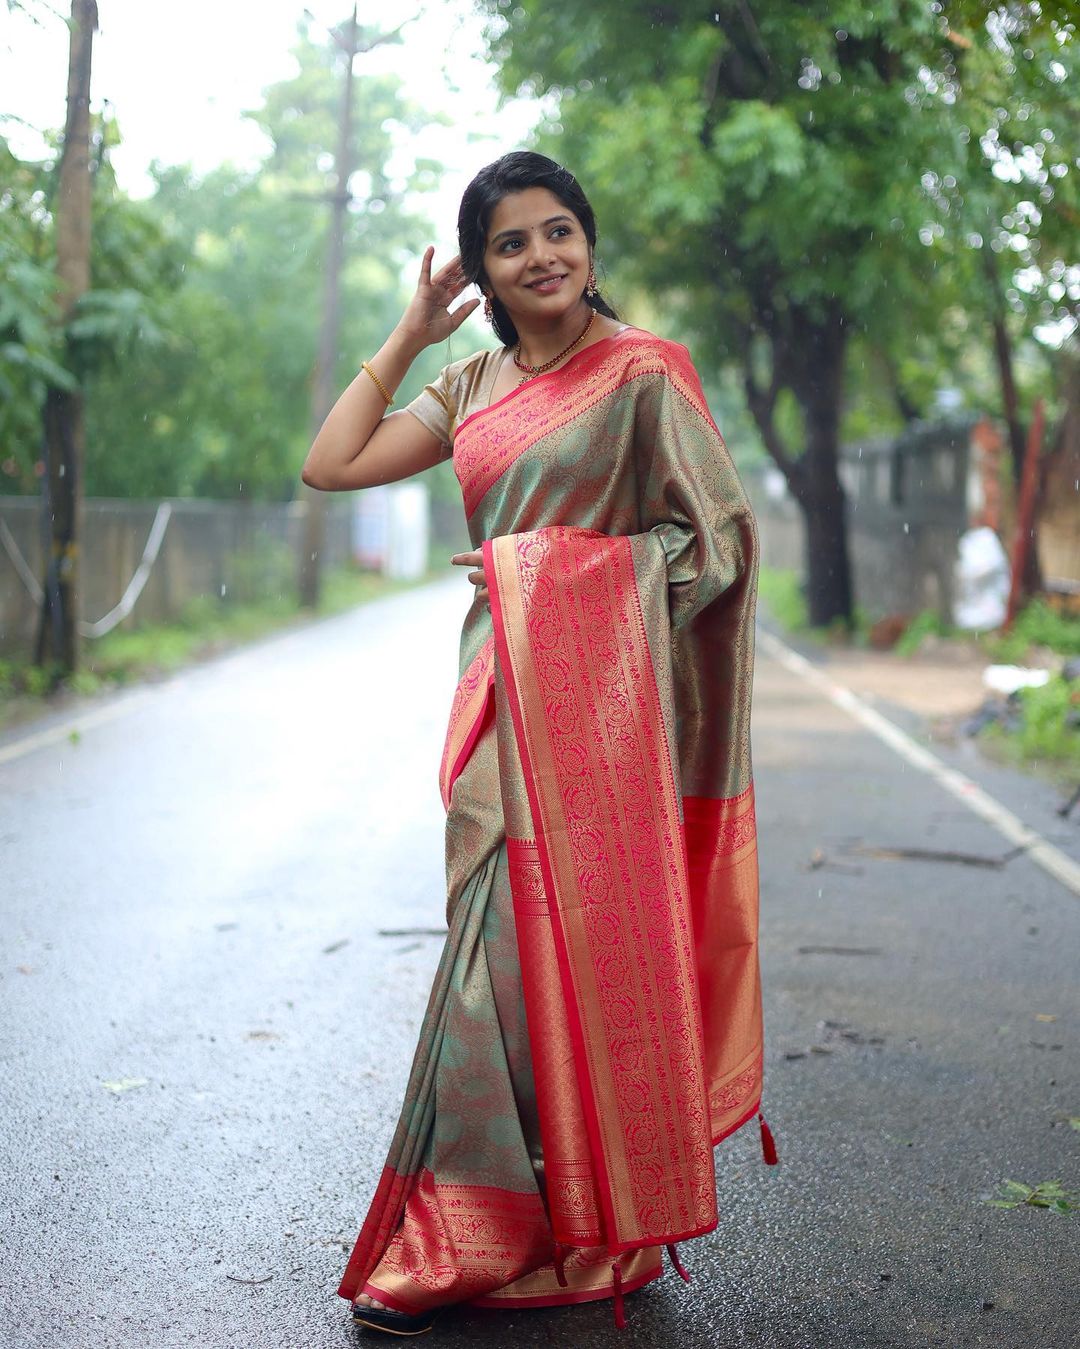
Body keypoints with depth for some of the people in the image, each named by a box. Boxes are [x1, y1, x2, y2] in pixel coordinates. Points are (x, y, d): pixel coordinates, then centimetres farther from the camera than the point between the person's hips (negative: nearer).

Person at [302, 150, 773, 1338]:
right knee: (506, 951, 8)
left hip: (593, 694, -6)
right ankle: (469, 1235, 17)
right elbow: (333, 463, 12)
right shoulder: (474, 385, 15)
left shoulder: (643, 371, -3)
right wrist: (407, 337, 13)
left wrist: (580, 569, -10)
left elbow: (719, 536, -6)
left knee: (554, 949, -4)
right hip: (501, 690, 6)